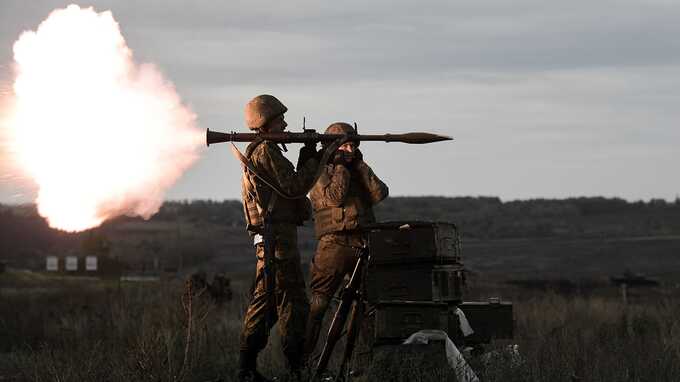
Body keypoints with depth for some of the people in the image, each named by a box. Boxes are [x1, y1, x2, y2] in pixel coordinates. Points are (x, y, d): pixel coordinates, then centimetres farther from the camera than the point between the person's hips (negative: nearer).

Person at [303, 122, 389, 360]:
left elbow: (380, 194, 2)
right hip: (334, 244, -5)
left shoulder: (359, 172, 19)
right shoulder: (320, 173, 3)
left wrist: (360, 165, 1)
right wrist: (341, 166, -6)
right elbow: (335, 197, -15)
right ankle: (302, 356, -4)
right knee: (317, 304, -5)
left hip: (363, 245, 5)